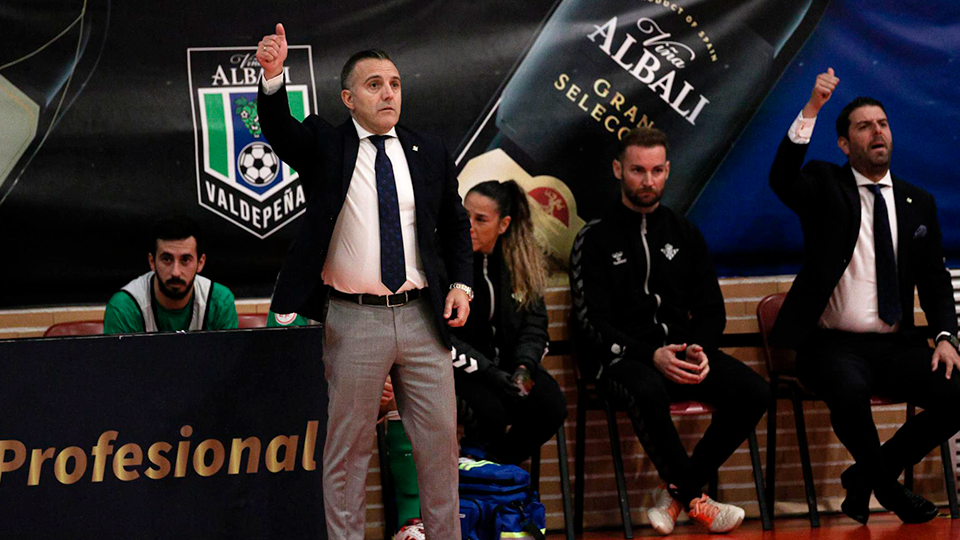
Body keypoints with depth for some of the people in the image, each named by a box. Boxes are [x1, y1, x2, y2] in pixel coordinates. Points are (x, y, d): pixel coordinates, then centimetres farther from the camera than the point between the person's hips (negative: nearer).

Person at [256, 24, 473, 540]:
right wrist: (272, 76, -37)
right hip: (354, 321, -3)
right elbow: (278, 129, -18)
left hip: (423, 318, 3)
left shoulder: (429, 152, 10)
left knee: (439, 440, 9)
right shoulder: (324, 146, 1)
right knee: (346, 445, 4)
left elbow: (455, 226, 18)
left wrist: (460, 284, 4)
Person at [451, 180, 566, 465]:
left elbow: (534, 324, 6)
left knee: (552, 408, -21)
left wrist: (524, 368, -14)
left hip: (507, 362, 4)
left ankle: (497, 462, 4)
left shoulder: (522, 262, 3)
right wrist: (488, 373, -22)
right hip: (460, 366, -4)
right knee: (489, 412, -32)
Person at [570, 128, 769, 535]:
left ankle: (675, 493, -8)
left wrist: (699, 350, -9)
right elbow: (593, 323, -6)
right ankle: (695, 500, -16)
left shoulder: (685, 234, 17)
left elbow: (711, 311, 15)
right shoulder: (595, 239, 3)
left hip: (681, 352, 5)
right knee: (649, 393, -40)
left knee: (754, 392, -22)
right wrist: (651, 356, -21)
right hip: (622, 359, -4)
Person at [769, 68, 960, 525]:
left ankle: (864, 479, 0)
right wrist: (811, 110, -29)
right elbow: (782, 179, -19)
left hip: (897, 345, 4)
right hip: (833, 345, -4)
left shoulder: (918, 202, 15)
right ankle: (888, 487, -7)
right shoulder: (825, 186, 4)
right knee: (850, 391, -37)